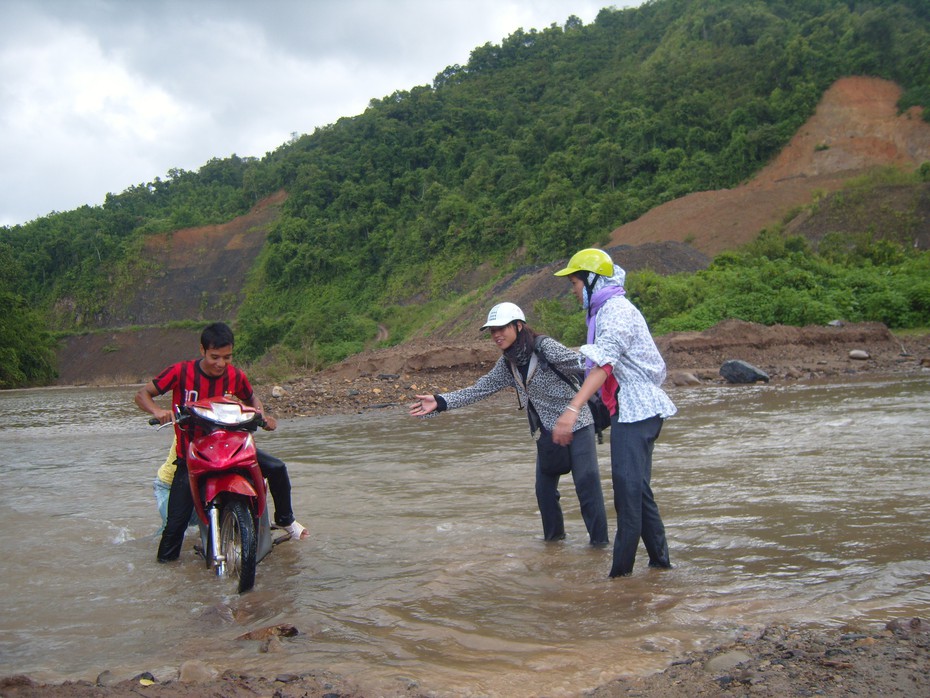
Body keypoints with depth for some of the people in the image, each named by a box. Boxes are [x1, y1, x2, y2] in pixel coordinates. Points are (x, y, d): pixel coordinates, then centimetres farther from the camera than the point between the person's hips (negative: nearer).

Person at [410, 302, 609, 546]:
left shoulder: (544, 347, -17)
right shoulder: (508, 363, 3)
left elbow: (579, 363, -24)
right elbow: (479, 389, 4)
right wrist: (440, 402, -3)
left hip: (576, 424, -7)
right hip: (547, 432, 7)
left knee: (586, 480, -9)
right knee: (544, 487, 10)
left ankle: (599, 537, 3)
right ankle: (554, 533, 29)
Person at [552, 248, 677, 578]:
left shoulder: (616, 311, -14)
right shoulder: (608, 310, 19)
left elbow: (602, 365, -29)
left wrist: (572, 409, -39)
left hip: (635, 411, -11)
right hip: (636, 409, 11)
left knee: (628, 488, -12)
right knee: (637, 488, 15)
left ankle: (621, 570, -11)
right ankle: (659, 560, 22)